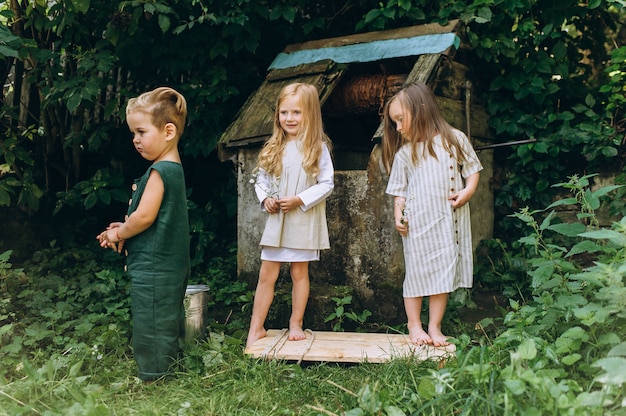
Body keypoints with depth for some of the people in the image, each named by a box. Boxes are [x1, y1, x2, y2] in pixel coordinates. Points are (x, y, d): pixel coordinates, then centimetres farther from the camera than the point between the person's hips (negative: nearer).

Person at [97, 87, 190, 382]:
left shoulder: (159, 171, -18)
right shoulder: (174, 169, 11)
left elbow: (144, 216, -23)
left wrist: (118, 233, -5)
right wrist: (126, 228, 7)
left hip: (152, 271, -10)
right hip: (171, 266, 10)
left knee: (151, 338, 0)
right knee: (168, 331, 18)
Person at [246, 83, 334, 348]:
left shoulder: (318, 148, -5)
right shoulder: (273, 148, 7)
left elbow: (327, 184, -8)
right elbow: (261, 179, 12)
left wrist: (299, 200, -17)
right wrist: (265, 199, -7)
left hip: (304, 220, -3)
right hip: (276, 218, 3)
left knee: (299, 272, 7)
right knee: (267, 274, 4)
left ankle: (296, 324, 21)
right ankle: (256, 327, 13)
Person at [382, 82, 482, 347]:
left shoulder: (455, 140, 2)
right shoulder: (404, 153, 4)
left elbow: (472, 169, 9)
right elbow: (399, 189, 7)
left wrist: (468, 191, -8)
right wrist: (398, 215, -6)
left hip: (448, 221, 1)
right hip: (417, 222, 0)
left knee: (443, 272, 6)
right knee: (416, 272, 5)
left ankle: (434, 327, 17)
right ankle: (414, 325, 19)